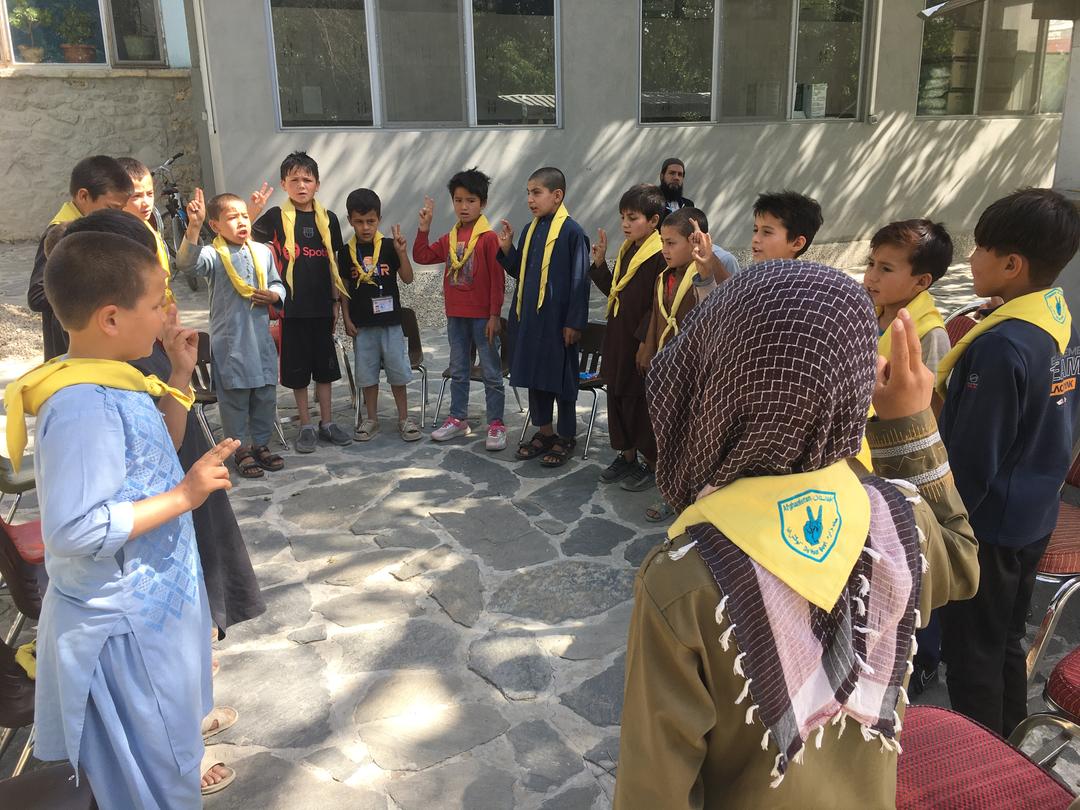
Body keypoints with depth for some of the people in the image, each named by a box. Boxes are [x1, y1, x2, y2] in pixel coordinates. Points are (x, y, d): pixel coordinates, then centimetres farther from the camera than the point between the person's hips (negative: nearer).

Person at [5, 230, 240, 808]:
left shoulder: (110, 384, 2)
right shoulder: (83, 407, -30)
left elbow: (155, 454, 16)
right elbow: (77, 531, -33)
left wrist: (180, 376, 7)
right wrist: (184, 496, -28)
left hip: (151, 604, 9)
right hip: (124, 624, -9)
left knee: (165, 749, 32)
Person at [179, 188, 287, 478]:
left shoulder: (262, 252, 6)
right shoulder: (213, 255, -8)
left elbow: (278, 284, 17)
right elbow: (186, 263, -29)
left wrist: (272, 295, -7)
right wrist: (193, 227, -41)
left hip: (261, 337, 5)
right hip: (230, 341, -4)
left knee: (266, 396, 13)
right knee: (234, 397, 5)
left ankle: (261, 444, 29)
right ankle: (242, 451, 19)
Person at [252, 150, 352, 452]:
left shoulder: (327, 219, 5)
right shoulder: (276, 217, -3)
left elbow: (332, 262, 11)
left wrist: (336, 300, 10)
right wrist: (252, 210, -25)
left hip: (321, 304, 3)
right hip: (291, 305, -3)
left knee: (325, 365, 11)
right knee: (297, 368, 6)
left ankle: (327, 423, 24)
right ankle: (306, 426, 18)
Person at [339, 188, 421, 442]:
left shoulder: (389, 247, -2)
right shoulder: (346, 252, 2)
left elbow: (408, 278, -5)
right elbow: (344, 288, 6)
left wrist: (402, 253, -19)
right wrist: (347, 319, 1)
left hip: (390, 319, -1)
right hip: (362, 323, 1)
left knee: (397, 370, 4)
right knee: (367, 372, 9)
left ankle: (404, 418, 16)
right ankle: (372, 419, 21)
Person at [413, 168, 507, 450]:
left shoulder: (488, 238, -10)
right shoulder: (449, 239, 9)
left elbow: (497, 279, -12)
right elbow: (421, 256, 12)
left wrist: (494, 315, -14)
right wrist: (424, 227, 2)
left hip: (483, 316, -6)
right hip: (456, 315, 6)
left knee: (491, 372, 2)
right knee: (458, 371, 15)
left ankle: (496, 425, 8)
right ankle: (458, 419, 26)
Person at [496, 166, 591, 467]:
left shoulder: (571, 231, -12)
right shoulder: (530, 231, 10)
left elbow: (579, 280, -12)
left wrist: (574, 322, -14)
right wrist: (507, 249, 0)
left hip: (558, 320, -7)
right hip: (529, 318, 7)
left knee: (561, 377, 4)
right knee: (534, 376, 14)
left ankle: (566, 436, 18)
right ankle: (544, 431, 28)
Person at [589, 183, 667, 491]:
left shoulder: (661, 256, -16)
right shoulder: (626, 250, 11)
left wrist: (645, 343, -21)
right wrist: (599, 263, 7)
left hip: (643, 343, -8)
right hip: (618, 338, 9)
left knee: (643, 402, 3)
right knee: (618, 396, 15)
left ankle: (650, 463, 18)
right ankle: (627, 456, 30)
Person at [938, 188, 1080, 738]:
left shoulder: (1002, 344, -26)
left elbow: (971, 459, -22)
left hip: (986, 527, -9)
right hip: (1034, 519, 9)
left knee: (970, 656, 8)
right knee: (1006, 643, 22)